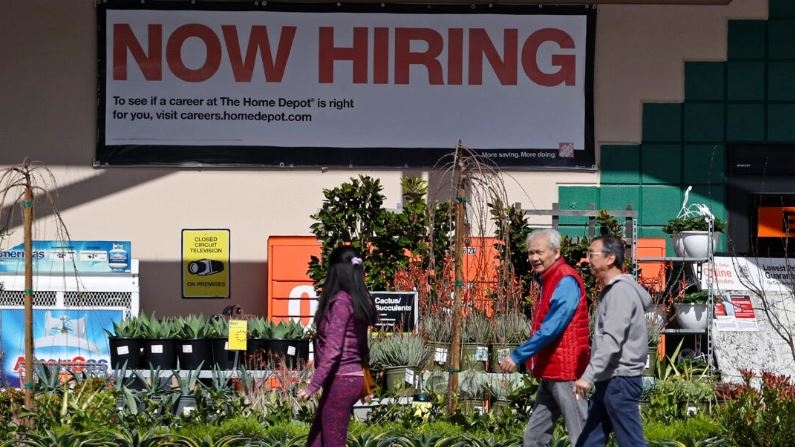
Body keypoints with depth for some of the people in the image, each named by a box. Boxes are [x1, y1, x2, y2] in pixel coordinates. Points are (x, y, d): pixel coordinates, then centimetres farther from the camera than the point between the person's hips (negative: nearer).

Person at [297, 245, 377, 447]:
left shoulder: (340, 301, -15)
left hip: (340, 381, -9)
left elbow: (332, 349, -21)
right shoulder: (359, 300, 10)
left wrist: (313, 386, -21)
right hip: (354, 378, 9)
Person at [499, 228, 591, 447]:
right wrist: (530, 359, 12)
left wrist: (518, 356, -19)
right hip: (551, 372, 10)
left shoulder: (566, 282, -15)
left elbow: (551, 329, -22)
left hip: (566, 371, -10)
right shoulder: (549, 281, 17)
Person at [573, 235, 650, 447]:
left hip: (620, 379, -10)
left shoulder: (621, 291, -14)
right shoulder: (611, 290, 18)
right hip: (608, 380, 10)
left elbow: (611, 340, -23)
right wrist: (592, 376, 17)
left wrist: (588, 375, -28)